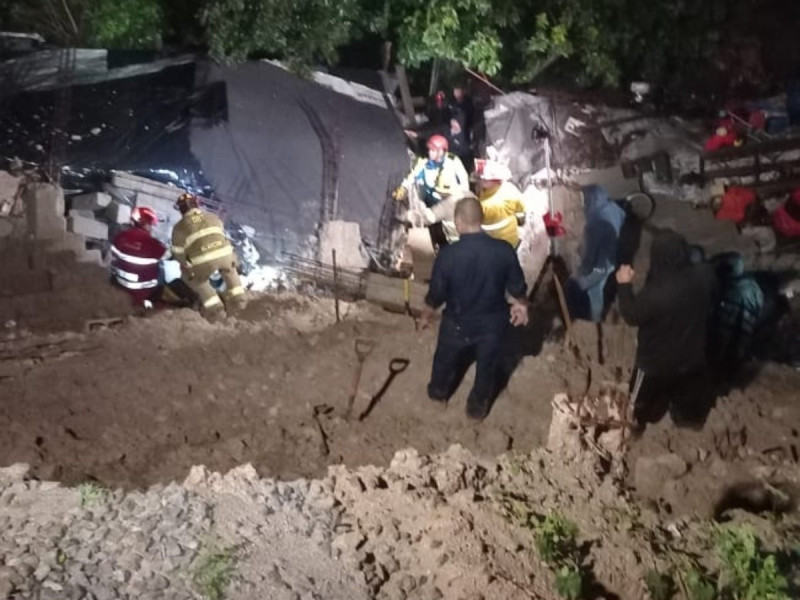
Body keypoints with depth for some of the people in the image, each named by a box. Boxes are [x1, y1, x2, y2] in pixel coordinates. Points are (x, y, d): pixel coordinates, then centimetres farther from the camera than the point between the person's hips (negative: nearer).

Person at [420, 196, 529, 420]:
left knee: (445, 358, 30)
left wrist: (426, 314, 6)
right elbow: (517, 287, -7)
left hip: (458, 323, -1)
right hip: (492, 322, 1)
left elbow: (436, 294, -15)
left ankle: (438, 391, 55)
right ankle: (477, 406, 46)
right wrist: (521, 305, 14)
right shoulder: (504, 250, -21)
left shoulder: (448, 254, -27)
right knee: (487, 365, 27)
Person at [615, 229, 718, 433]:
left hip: (658, 359, -4)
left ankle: (634, 424, 50)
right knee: (690, 388, 34)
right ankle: (691, 417, 60)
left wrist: (624, 285, -9)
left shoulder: (654, 293, -38)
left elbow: (632, 316, -19)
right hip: (693, 351, 4)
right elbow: (711, 303, -1)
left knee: (642, 394, 26)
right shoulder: (705, 275, -22)